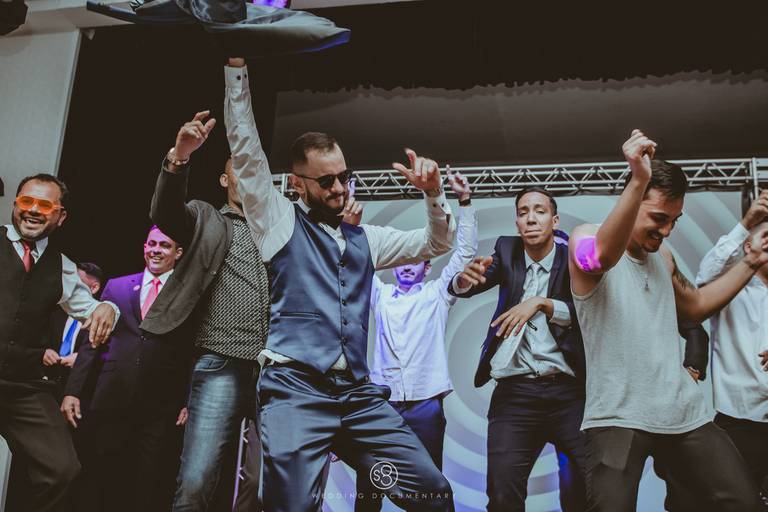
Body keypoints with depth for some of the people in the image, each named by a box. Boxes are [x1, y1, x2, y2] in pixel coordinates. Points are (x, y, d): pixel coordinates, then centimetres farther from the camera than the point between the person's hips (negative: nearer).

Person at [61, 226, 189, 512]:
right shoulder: (116, 286, 15)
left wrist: (190, 402, -9)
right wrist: (73, 390, 4)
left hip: (162, 407, -2)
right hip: (111, 400, 2)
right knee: (97, 488, 6)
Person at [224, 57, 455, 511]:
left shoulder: (364, 239, 21)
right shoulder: (279, 221, 8)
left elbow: (437, 243, 23)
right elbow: (246, 148, 0)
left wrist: (434, 194, 5)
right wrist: (237, 68, -4)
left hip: (358, 394, 5)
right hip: (296, 391, -5)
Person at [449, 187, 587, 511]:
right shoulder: (507, 251, 10)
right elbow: (459, 289, -1)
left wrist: (540, 303, -19)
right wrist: (466, 277, -23)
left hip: (568, 391, -1)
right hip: (514, 392, 1)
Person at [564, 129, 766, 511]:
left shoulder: (662, 255, 15)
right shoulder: (586, 238, -5)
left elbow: (695, 306, 30)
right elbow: (603, 256, -30)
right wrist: (639, 181, -43)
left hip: (684, 412, 6)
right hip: (618, 416, -6)